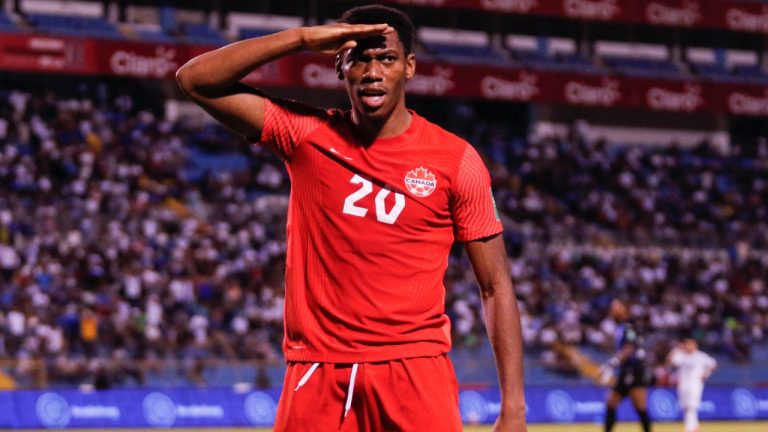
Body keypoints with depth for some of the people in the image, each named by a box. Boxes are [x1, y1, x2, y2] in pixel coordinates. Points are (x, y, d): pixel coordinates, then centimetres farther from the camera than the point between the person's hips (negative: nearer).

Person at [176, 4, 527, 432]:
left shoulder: (456, 160, 0)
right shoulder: (307, 135, 4)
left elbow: (496, 287, 3)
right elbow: (195, 79, -1)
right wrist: (301, 38, -8)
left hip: (415, 371, -1)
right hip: (317, 375, 2)